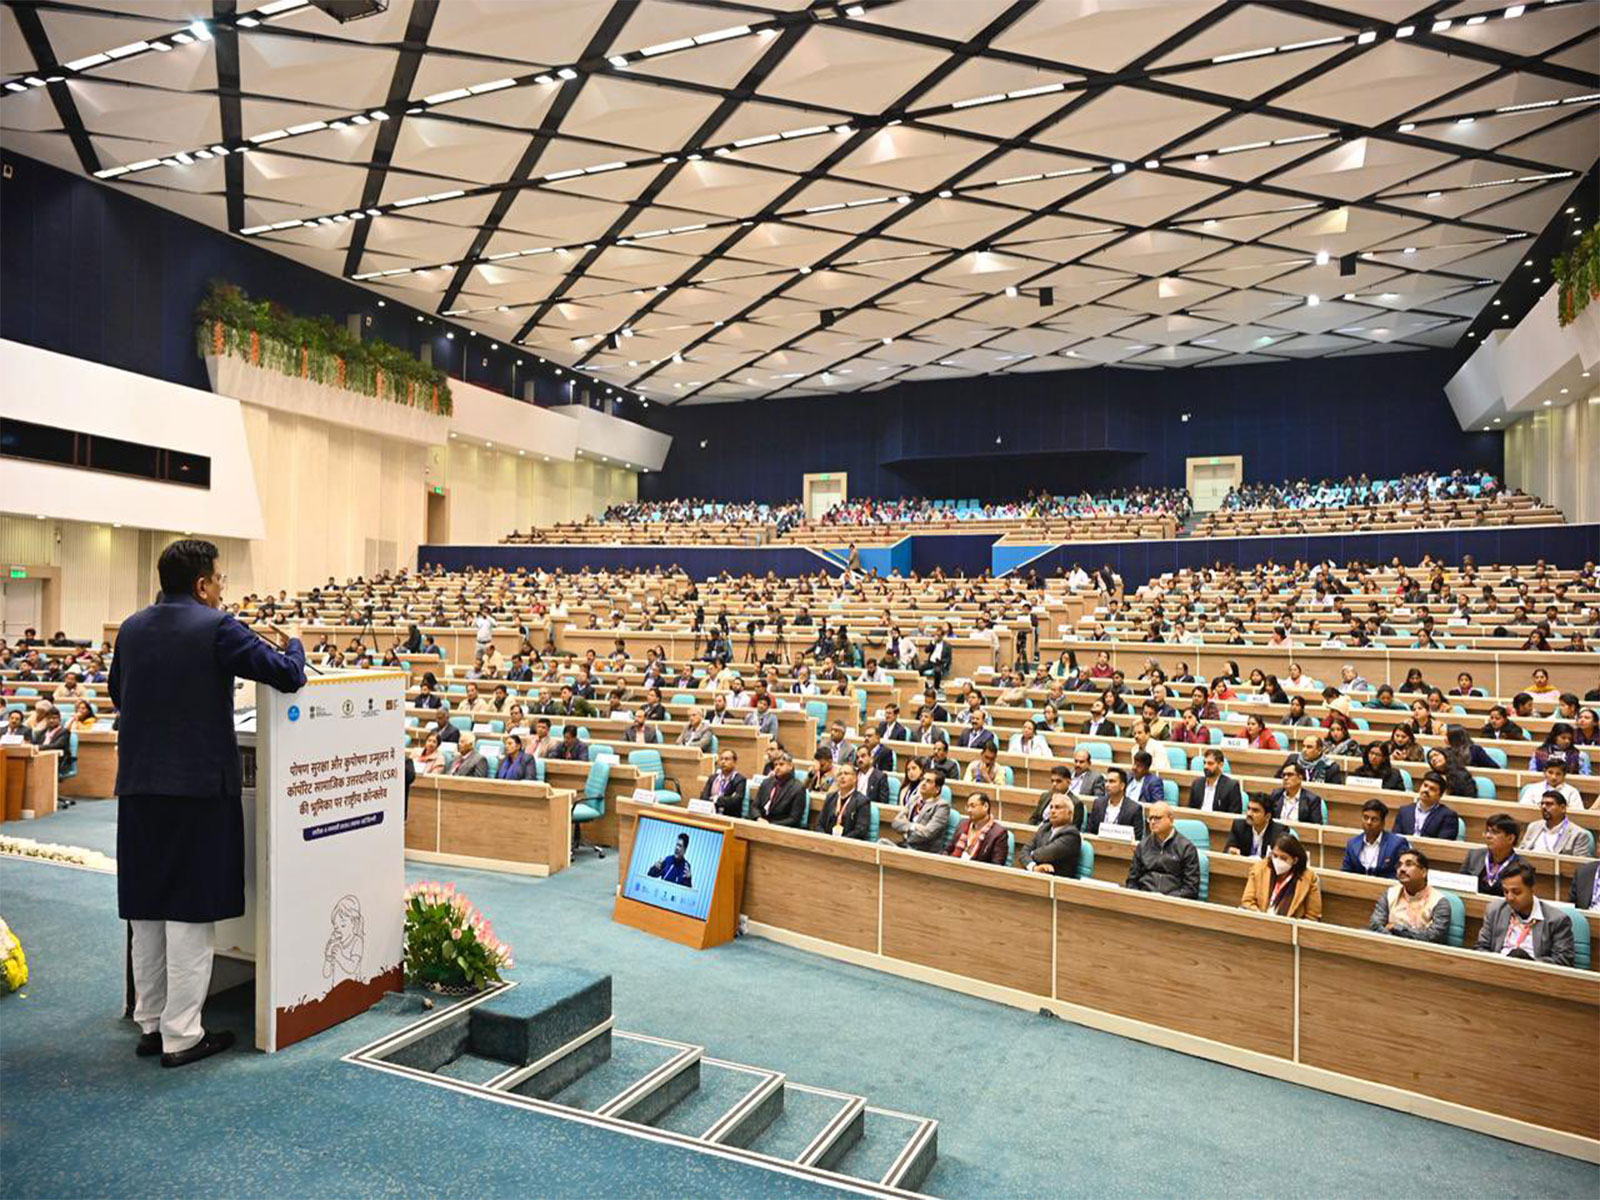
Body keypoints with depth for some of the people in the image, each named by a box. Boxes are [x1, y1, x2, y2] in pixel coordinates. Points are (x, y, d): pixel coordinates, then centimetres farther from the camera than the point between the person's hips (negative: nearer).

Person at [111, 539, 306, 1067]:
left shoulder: (131, 628, 7)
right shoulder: (216, 628, -13)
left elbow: (117, 692, 22)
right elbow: (288, 676, -14)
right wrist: (291, 643, 6)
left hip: (138, 786, 7)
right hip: (199, 785, -6)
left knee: (146, 910, 16)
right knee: (190, 912, 2)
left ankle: (149, 1024, 27)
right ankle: (181, 1035, 9)